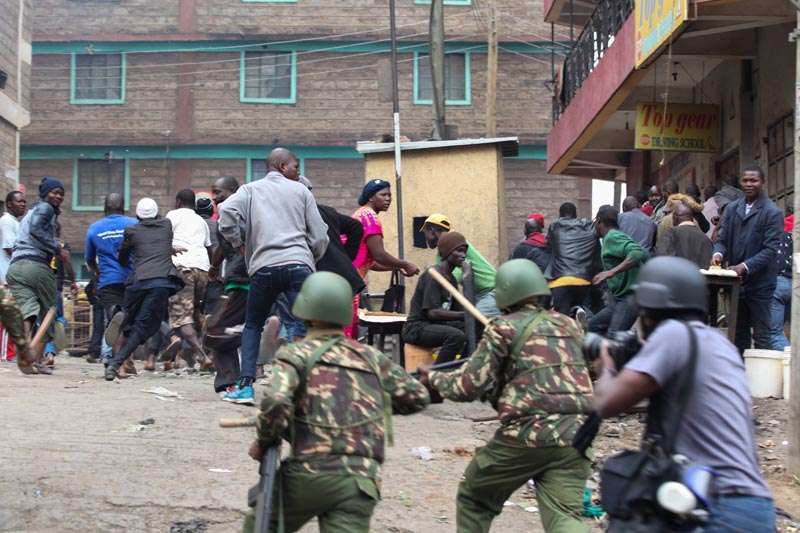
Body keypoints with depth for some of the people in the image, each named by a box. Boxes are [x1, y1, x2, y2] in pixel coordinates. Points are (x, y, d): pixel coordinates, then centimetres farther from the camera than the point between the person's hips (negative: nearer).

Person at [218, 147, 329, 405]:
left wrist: (239, 243, 8)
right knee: (304, 326, -5)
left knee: (252, 326, 17)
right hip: (298, 264, -1)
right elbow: (319, 236, 11)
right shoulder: (301, 191, 15)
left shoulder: (250, 190, 15)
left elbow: (226, 211, -6)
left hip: (263, 266, 1)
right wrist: (311, 259, 30)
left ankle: (245, 385, 7)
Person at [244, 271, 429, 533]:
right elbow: (418, 397, 19)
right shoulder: (372, 358, 13)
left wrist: (264, 442, 0)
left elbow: (275, 403, -17)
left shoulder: (295, 354, 0)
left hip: (310, 473, -2)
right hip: (362, 482, 2)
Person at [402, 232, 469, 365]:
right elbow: (432, 312, -24)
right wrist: (465, 315, -27)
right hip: (417, 328, -9)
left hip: (436, 325, 9)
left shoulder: (452, 279, 12)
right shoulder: (433, 275, -16)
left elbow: (457, 310, 11)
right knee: (457, 335, -31)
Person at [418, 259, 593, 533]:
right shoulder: (569, 325, 18)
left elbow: (468, 386, 0)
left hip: (526, 436, -4)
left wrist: (433, 378, 18)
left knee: (474, 500, 19)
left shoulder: (505, 328, 1)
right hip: (574, 438, 4)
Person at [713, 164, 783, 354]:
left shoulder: (772, 213, -9)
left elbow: (770, 249, -14)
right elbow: (722, 239, 9)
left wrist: (744, 266, -23)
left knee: (761, 334, -2)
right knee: (739, 332, 14)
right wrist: (718, 253, -13)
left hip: (759, 282, -6)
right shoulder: (732, 208, 8)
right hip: (737, 281, 6)